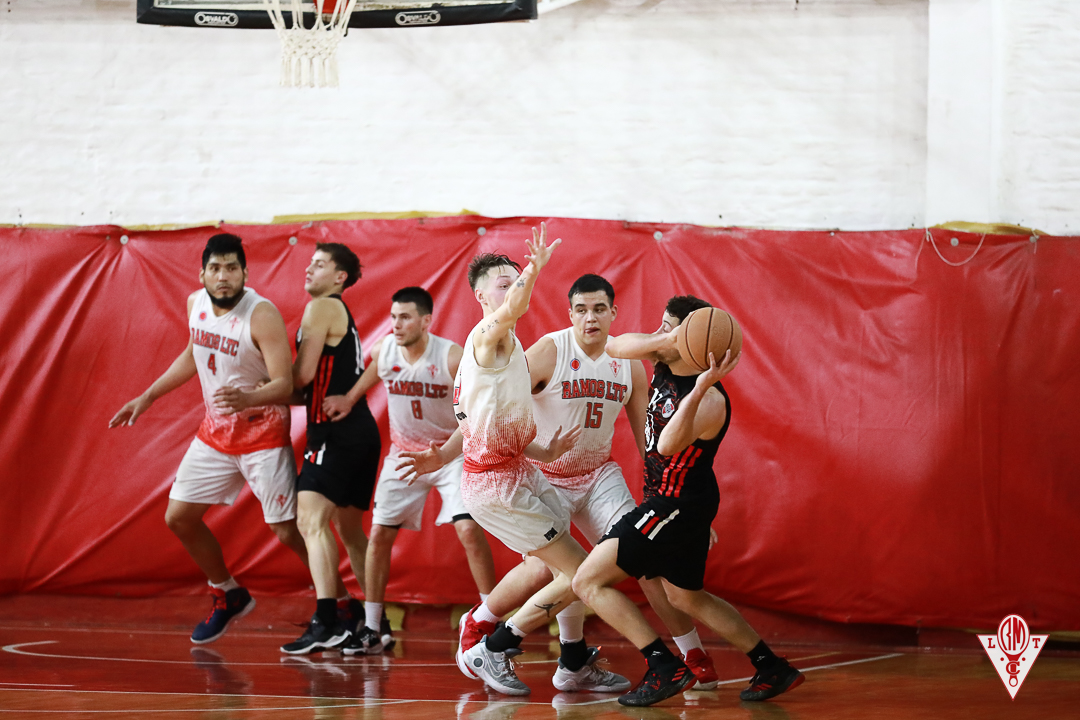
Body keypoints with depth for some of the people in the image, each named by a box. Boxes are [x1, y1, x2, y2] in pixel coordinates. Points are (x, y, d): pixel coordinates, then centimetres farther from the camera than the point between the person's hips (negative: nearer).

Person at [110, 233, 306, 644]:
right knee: (179, 517, 7)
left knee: (288, 531, -10)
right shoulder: (196, 303, -1)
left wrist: (248, 399, -48)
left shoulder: (262, 315, -23)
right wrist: (148, 397, 20)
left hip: (263, 436, -7)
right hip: (215, 433, 7)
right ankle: (228, 597, 26)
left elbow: (284, 385, -28)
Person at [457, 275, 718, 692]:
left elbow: (647, 437, 6)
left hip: (599, 474, 4)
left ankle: (694, 656, -2)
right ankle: (477, 623, 7)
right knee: (544, 568, -21)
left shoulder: (629, 363, -3)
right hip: (543, 475, -4)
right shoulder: (549, 352, -18)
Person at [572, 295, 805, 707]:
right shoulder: (667, 361, -3)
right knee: (687, 597, 25)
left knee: (589, 582, -11)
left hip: (678, 505, -10)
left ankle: (664, 668, -13)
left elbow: (668, 446, -41)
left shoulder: (710, 402, -27)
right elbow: (616, 347, -10)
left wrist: (697, 391, -56)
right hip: (671, 501, 10)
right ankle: (773, 670, 28)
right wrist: (662, 341, -28)